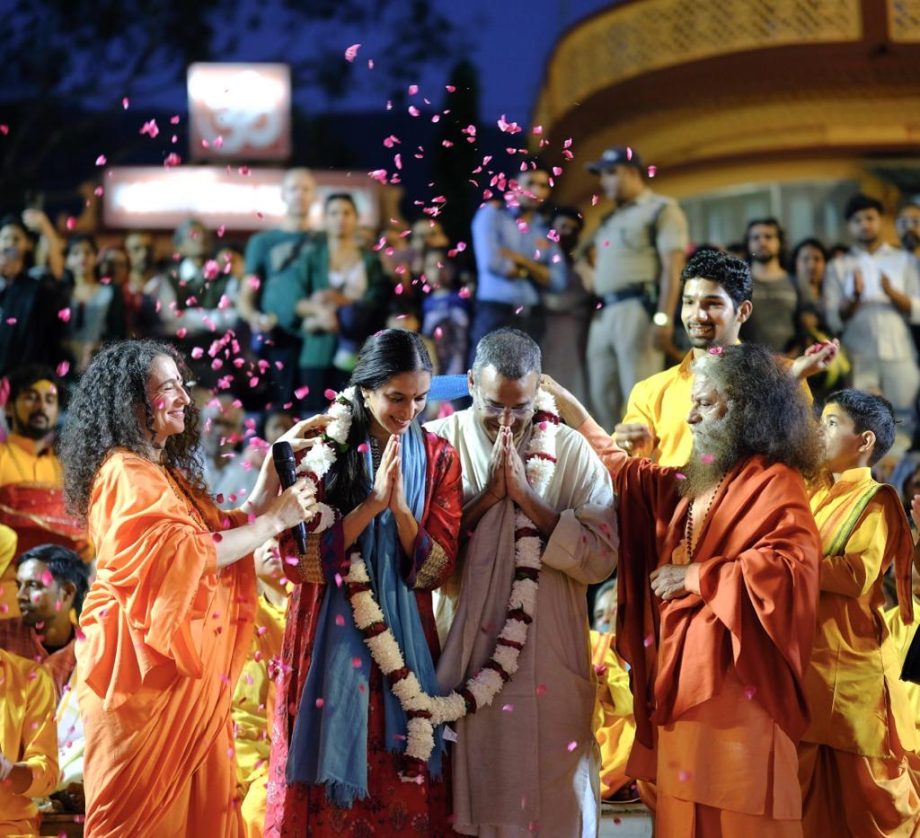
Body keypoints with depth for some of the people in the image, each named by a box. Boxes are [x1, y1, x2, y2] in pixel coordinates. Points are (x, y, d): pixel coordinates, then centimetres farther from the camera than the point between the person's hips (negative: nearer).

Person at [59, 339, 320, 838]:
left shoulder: (166, 471, 17)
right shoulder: (126, 473, -13)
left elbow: (222, 533, 11)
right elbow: (186, 555, -22)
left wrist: (274, 469, 5)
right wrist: (275, 520, -16)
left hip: (183, 665, 9)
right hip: (146, 665, -9)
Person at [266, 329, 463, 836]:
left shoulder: (438, 458, 2)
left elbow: (435, 569, -3)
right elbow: (298, 561, -11)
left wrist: (400, 506, -18)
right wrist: (372, 504, -18)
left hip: (404, 641, 2)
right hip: (329, 638, -2)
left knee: (403, 790, 6)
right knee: (329, 786, 4)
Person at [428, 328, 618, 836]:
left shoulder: (571, 452, 0)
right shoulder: (438, 443, 0)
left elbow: (602, 558, -7)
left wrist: (527, 498, -13)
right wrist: (488, 495, -12)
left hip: (549, 662, 0)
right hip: (461, 658, 0)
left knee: (552, 794, 3)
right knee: (465, 791, 5)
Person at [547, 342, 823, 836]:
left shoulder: (775, 485, -9)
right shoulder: (696, 484, 15)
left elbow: (789, 569, -22)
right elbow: (627, 474, 30)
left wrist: (696, 576, -14)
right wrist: (570, 408, 29)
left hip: (733, 683, -8)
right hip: (681, 676, 8)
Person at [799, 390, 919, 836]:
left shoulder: (876, 502, -5)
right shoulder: (812, 494, 14)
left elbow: (858, 574, -19)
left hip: (848, 659, -6)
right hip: (800, 657, 6)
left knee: (861, 785, 1)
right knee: (803, 783, 7)